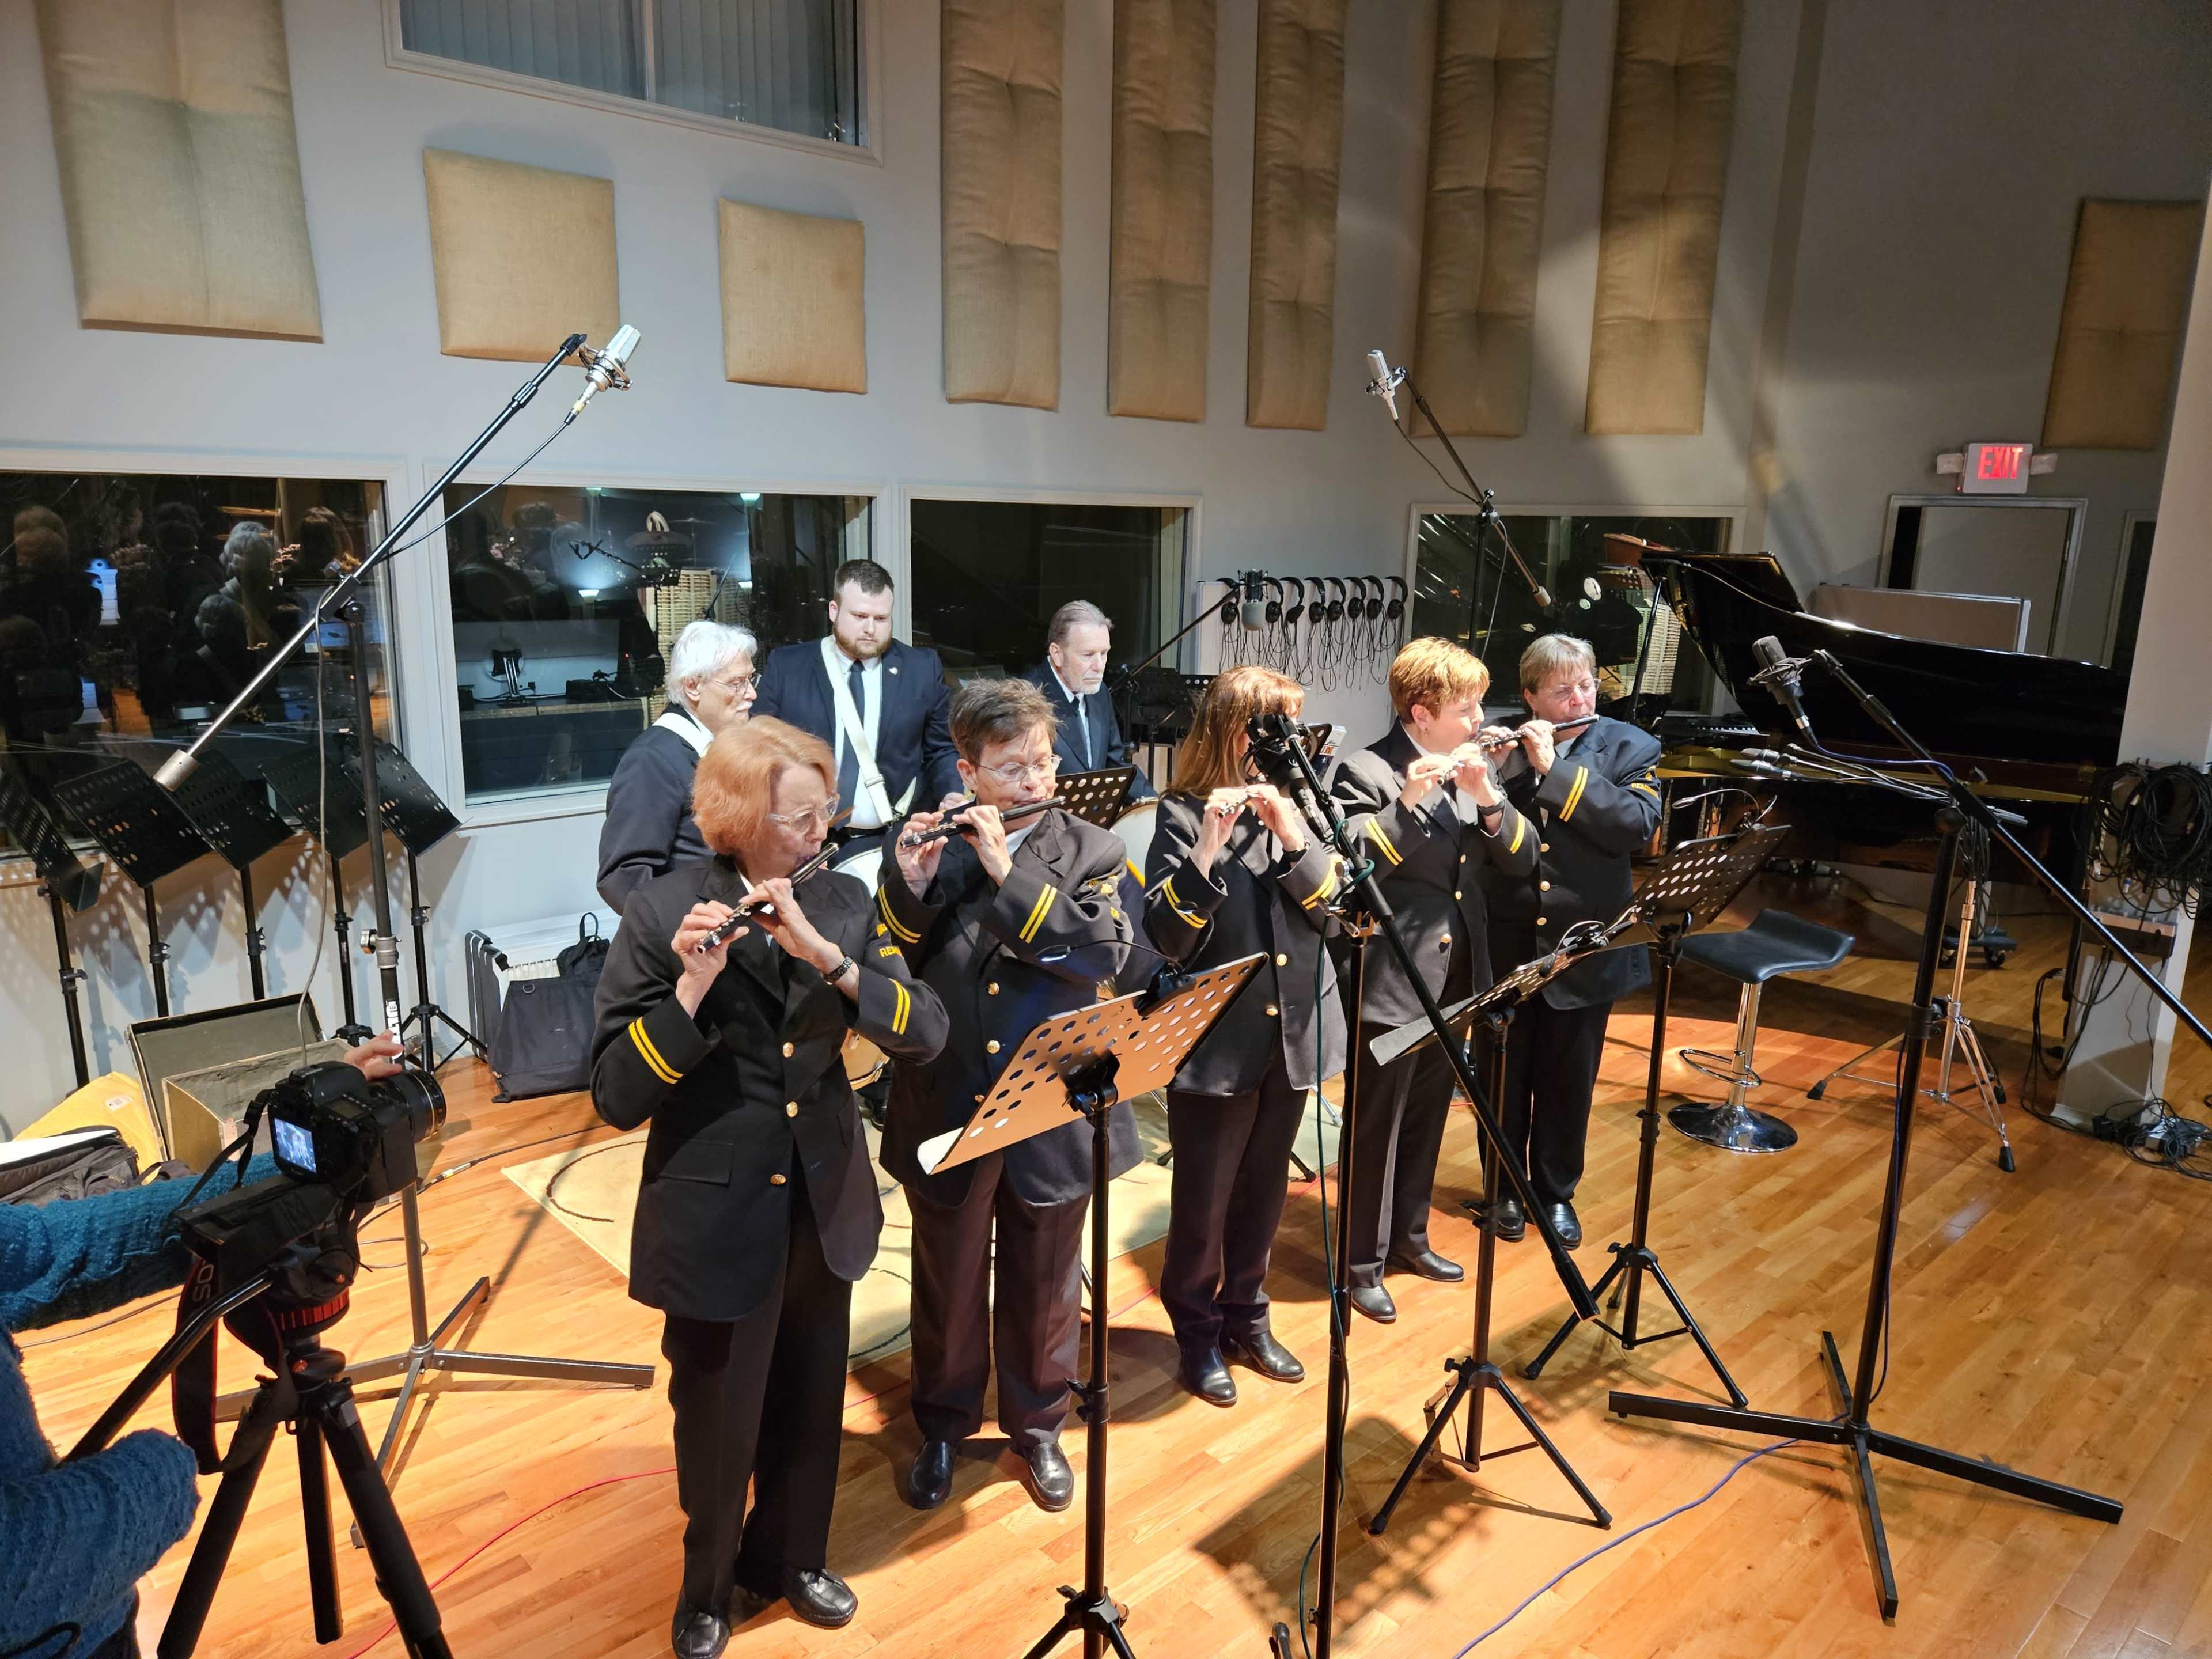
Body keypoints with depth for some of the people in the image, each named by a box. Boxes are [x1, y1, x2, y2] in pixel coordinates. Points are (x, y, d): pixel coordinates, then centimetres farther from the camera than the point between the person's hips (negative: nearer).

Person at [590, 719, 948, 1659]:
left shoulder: (843, 903, -3)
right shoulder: (661, 914, -14)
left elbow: (925, 1034, -13)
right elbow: (616, 1098, -17)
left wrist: (826, 955, -27)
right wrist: (691, 987, -32)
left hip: (826, 1204, 4)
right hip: (714, 1216, -3)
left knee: (810, 1406, 21)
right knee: (718, 1420, 15)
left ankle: (791, 1556, 49)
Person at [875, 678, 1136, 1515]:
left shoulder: (1090, 851, -4)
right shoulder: (923, 846, -4)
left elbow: (1105, 955, -19)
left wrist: (1007, 872, -24)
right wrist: (910, 887, -24)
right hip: (947, 1110, 0)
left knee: (1044, 1286, 18)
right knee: (948, 1283, 19)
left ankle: (1038, 1426, 42)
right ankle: (943, 1424, 43)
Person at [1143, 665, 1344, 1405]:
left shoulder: (1299, 804, 4)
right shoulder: (1185, 815, -10)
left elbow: (1336, 910, -4)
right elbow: (1169, 937, -17)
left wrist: (1294, 834, -19)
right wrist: (1208, 847, -30)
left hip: (1292, 1033, 5)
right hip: (1215, 1040, -4)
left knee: (1264, 1193, 18)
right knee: (1203, 1200, 8)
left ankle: (1246, 1316, 37)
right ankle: (1197, 1332, 29)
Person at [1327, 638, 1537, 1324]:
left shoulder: (1476, 767, 6)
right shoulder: (1365, 772, -15)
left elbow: (1522, 858, 3)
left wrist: (1488, 800, -14)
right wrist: (1408, 801, -32)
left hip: (1455, 977, 7)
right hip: (1391, 983, -7)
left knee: (1428, 1117, 20)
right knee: (1376, 1127, 6)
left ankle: (1409, 1236, 38)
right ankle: (1363, 1261, 21)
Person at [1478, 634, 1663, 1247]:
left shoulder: (1630, 748, -2)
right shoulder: (1496, 744, -1)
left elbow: (1637, 824, -18)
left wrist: (1553, 768, -23)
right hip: (1505, 944, 0)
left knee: (1568, 1082, 13)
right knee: (1504, 1075, 13)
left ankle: (1556, 1191, 33)